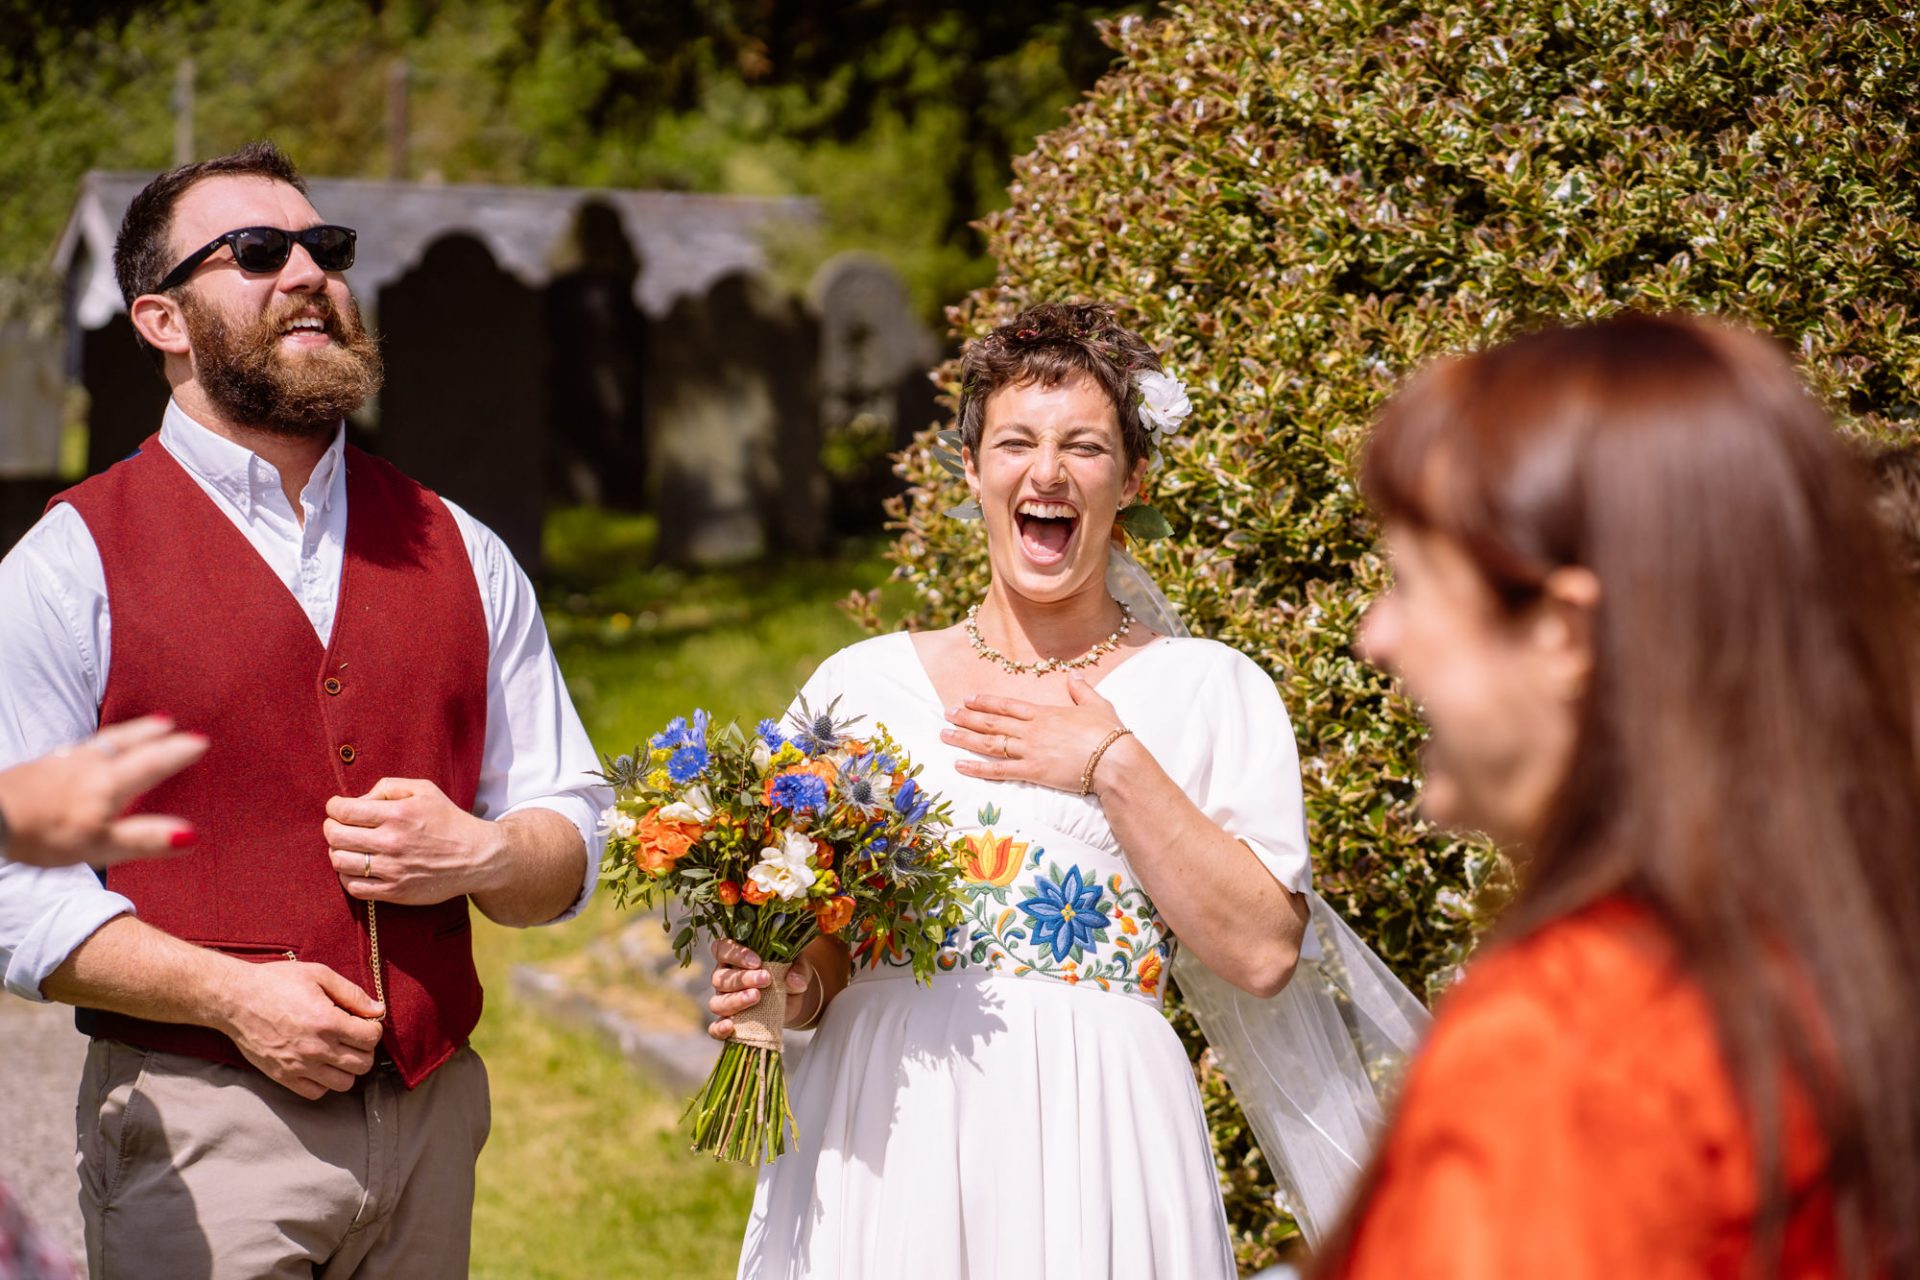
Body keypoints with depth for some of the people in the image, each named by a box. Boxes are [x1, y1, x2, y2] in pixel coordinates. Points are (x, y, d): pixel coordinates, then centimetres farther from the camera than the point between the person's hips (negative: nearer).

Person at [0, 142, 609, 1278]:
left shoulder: (459, 554, 11)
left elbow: (573, 836, 13)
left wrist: (478, 857, -8)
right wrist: (230, 993, -18)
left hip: (431, 1114, 4)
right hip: (198, 1130, -4)